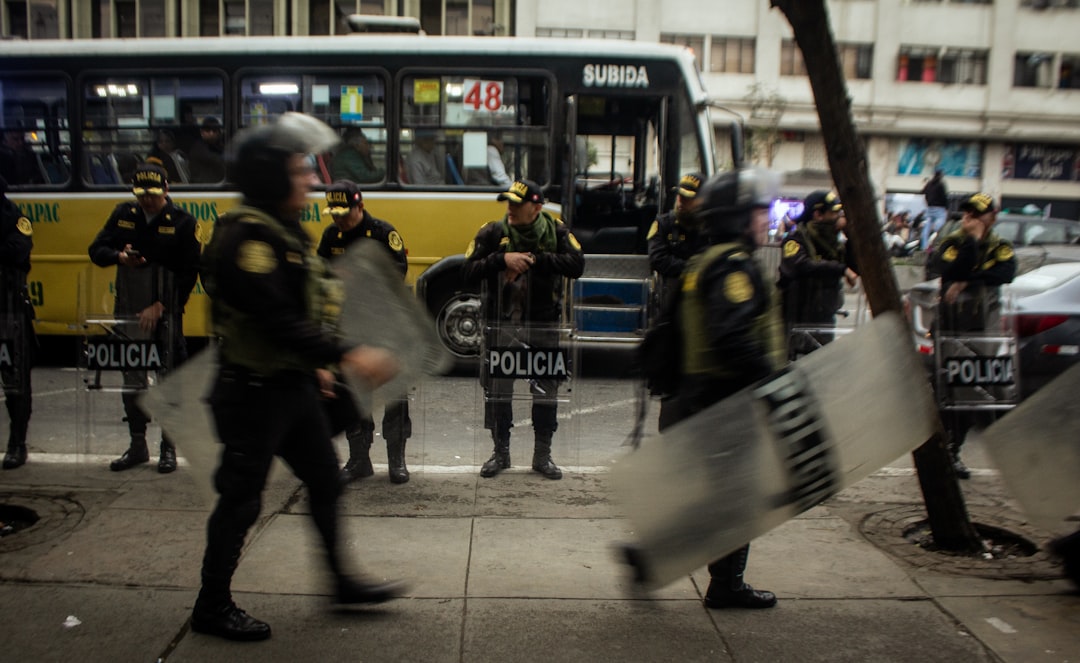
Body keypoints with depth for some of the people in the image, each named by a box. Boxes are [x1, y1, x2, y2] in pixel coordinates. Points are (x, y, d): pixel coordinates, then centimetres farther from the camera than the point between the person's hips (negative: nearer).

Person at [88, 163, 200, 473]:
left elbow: (189, 274, -9)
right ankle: (137, 446, 23)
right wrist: (119, 256, -12)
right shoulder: (123, 215, 7)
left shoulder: (182, 222, -6)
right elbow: (97, 250, 11)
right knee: (132, 378, 10)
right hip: (128, 310, 4)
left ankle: (168, 448, 13)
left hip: (166, 313, -4)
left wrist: (160, 306, -15)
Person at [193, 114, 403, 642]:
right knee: (241, 498, 4)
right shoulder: (245, 236, -21)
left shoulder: (284, 230, 9)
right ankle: (211, 607, 24)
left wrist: (314, 365, 19)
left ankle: (342, 581, 32)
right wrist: (347, 356, -30)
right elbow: (276, 320, -29)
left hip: (292, 385, 10)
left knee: (324, 479, 16)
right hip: (254, 393, -9)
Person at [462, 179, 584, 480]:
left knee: (546, 389, 7)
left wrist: (536, 259, -25)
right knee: (497, 389, 6)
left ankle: (542, 455, 23)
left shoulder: (556, 231, -6)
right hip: (501, 323, 0)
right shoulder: (493, 233, -7)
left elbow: (576, 264, -19)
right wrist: (502, 259, -25)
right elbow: (468, 272, -12)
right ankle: (500, 452, 24)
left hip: (543, 323, 0)